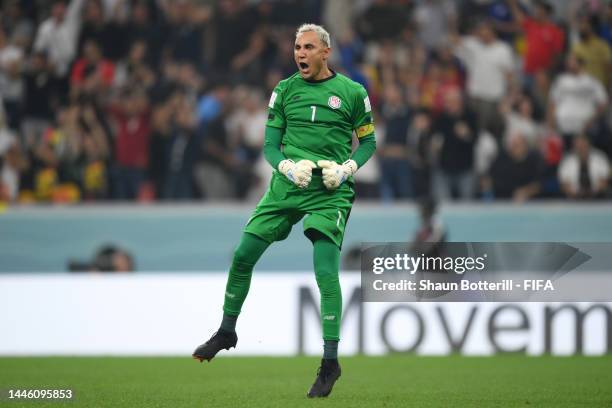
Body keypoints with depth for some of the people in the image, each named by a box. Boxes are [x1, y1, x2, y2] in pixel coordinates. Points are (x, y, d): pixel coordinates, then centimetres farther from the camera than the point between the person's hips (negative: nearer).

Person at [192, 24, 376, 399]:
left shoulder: (352, 92, 0)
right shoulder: (285, 90, 8)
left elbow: (368, 141, 8)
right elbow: (270, 145, 11)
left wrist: (346, 168, -10)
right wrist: (288, 167, -10)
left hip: (330, 192, -4)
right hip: (287, 186, 4)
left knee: (326, 272, -15)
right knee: (243, 256, -1)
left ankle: (331, 361, -7)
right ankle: (226, 332, 20)